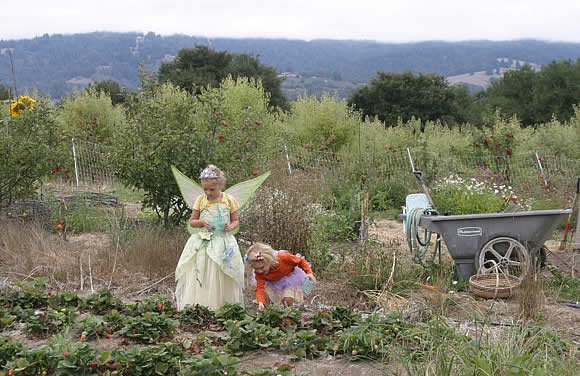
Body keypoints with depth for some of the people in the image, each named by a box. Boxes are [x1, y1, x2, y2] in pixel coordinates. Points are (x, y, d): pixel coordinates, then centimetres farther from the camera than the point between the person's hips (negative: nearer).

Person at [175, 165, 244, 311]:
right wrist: (201, 222, -11)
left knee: (222, 279, 0)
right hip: (203, 243, 1)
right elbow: (192, 221, 10)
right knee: (199, 278, -3)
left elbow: (236, 220, 10)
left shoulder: (229, 200, 1)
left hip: (223, 243, -1)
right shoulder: (200, 200, 3)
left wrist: (231, 226, -12)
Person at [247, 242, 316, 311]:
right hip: (274, 283, 3)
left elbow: (301, 261, -21)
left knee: (287, 301, -18)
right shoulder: (259, 273, -27)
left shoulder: (283, 258, -36)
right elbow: (260, 288, -29)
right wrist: (260, 302, -47)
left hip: (291, 278, -3)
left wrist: (309, 272, -31)